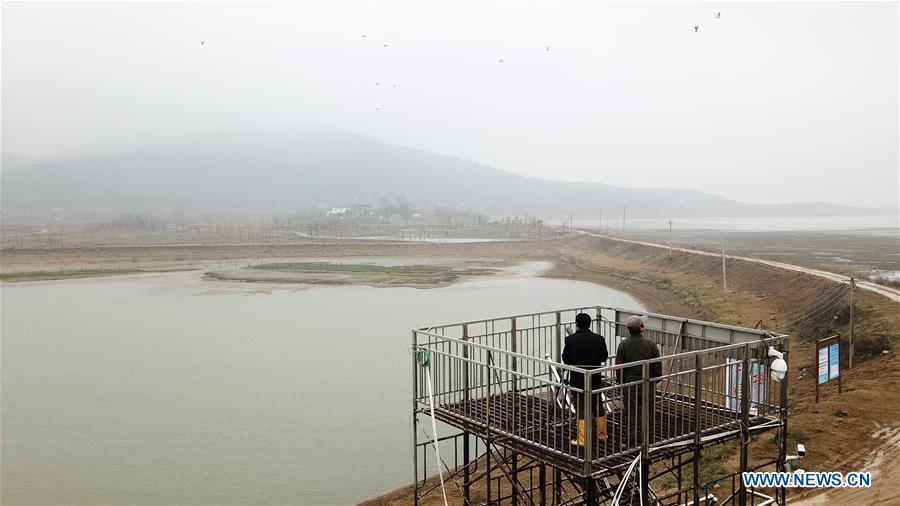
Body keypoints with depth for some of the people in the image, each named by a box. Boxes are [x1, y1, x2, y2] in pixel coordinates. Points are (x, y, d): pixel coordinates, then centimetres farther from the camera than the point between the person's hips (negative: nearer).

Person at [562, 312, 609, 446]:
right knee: (598, 406, 18)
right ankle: (602, 434, 31)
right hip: (595, 379, 3)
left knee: (581, 408, 5)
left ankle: (582, 439, 6)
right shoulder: (599, 339, -7)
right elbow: (604, 357, 3)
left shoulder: (570, 340, -14)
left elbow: (565, 360, -7)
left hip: (577, 380, -3)